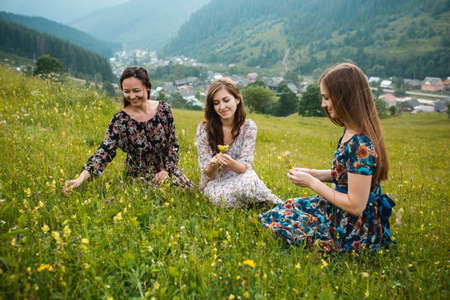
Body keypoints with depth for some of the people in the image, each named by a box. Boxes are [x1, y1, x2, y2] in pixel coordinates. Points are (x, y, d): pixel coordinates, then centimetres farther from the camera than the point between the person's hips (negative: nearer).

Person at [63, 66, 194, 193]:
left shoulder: (164, 109, -8)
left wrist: (167, 170, -13)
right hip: (137, 176, -2)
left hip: (166, 169, 3)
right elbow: (105, 150, -20)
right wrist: (81, 178, -34)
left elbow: (173, 143, -1)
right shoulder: (120, 119, -14)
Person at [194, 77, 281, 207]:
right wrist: (214, 164, -34)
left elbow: (244, 167, -11)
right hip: (214, 182, 0)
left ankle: (278, 206, -8)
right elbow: (208, 174, -9)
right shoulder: (204, 129, -11)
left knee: (248, 183, -36)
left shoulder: (248, 126, -6)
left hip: (239, 178, 0)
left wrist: (231, 163, -35)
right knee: (224, 197, -35)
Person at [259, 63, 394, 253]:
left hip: (355, 232, -9)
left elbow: (355, 206, -26)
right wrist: (314, 174, 1)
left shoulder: (360, 145, -29)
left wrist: (312, 183, -17)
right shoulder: (352, 133, 0)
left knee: (277, 220, -1)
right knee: (288, 207, 15)